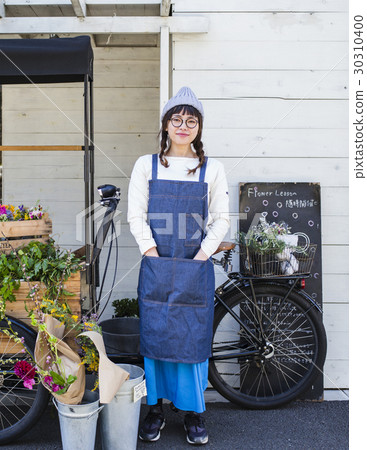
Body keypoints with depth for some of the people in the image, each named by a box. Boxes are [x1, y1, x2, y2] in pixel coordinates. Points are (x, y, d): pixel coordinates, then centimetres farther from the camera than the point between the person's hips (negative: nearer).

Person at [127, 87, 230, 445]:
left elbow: (221, 219, 3)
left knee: (194, 337, 5)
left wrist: (200, 256, -6)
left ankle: (193, 412, 23)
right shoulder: (147, 165, 5)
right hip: (155, 267, 1)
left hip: (196, 268, 0)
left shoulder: (212, 169, 4)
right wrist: (154, 254, -6)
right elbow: (136, 216, 2)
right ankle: (156, 407, 25)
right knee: (154, 335, 6)